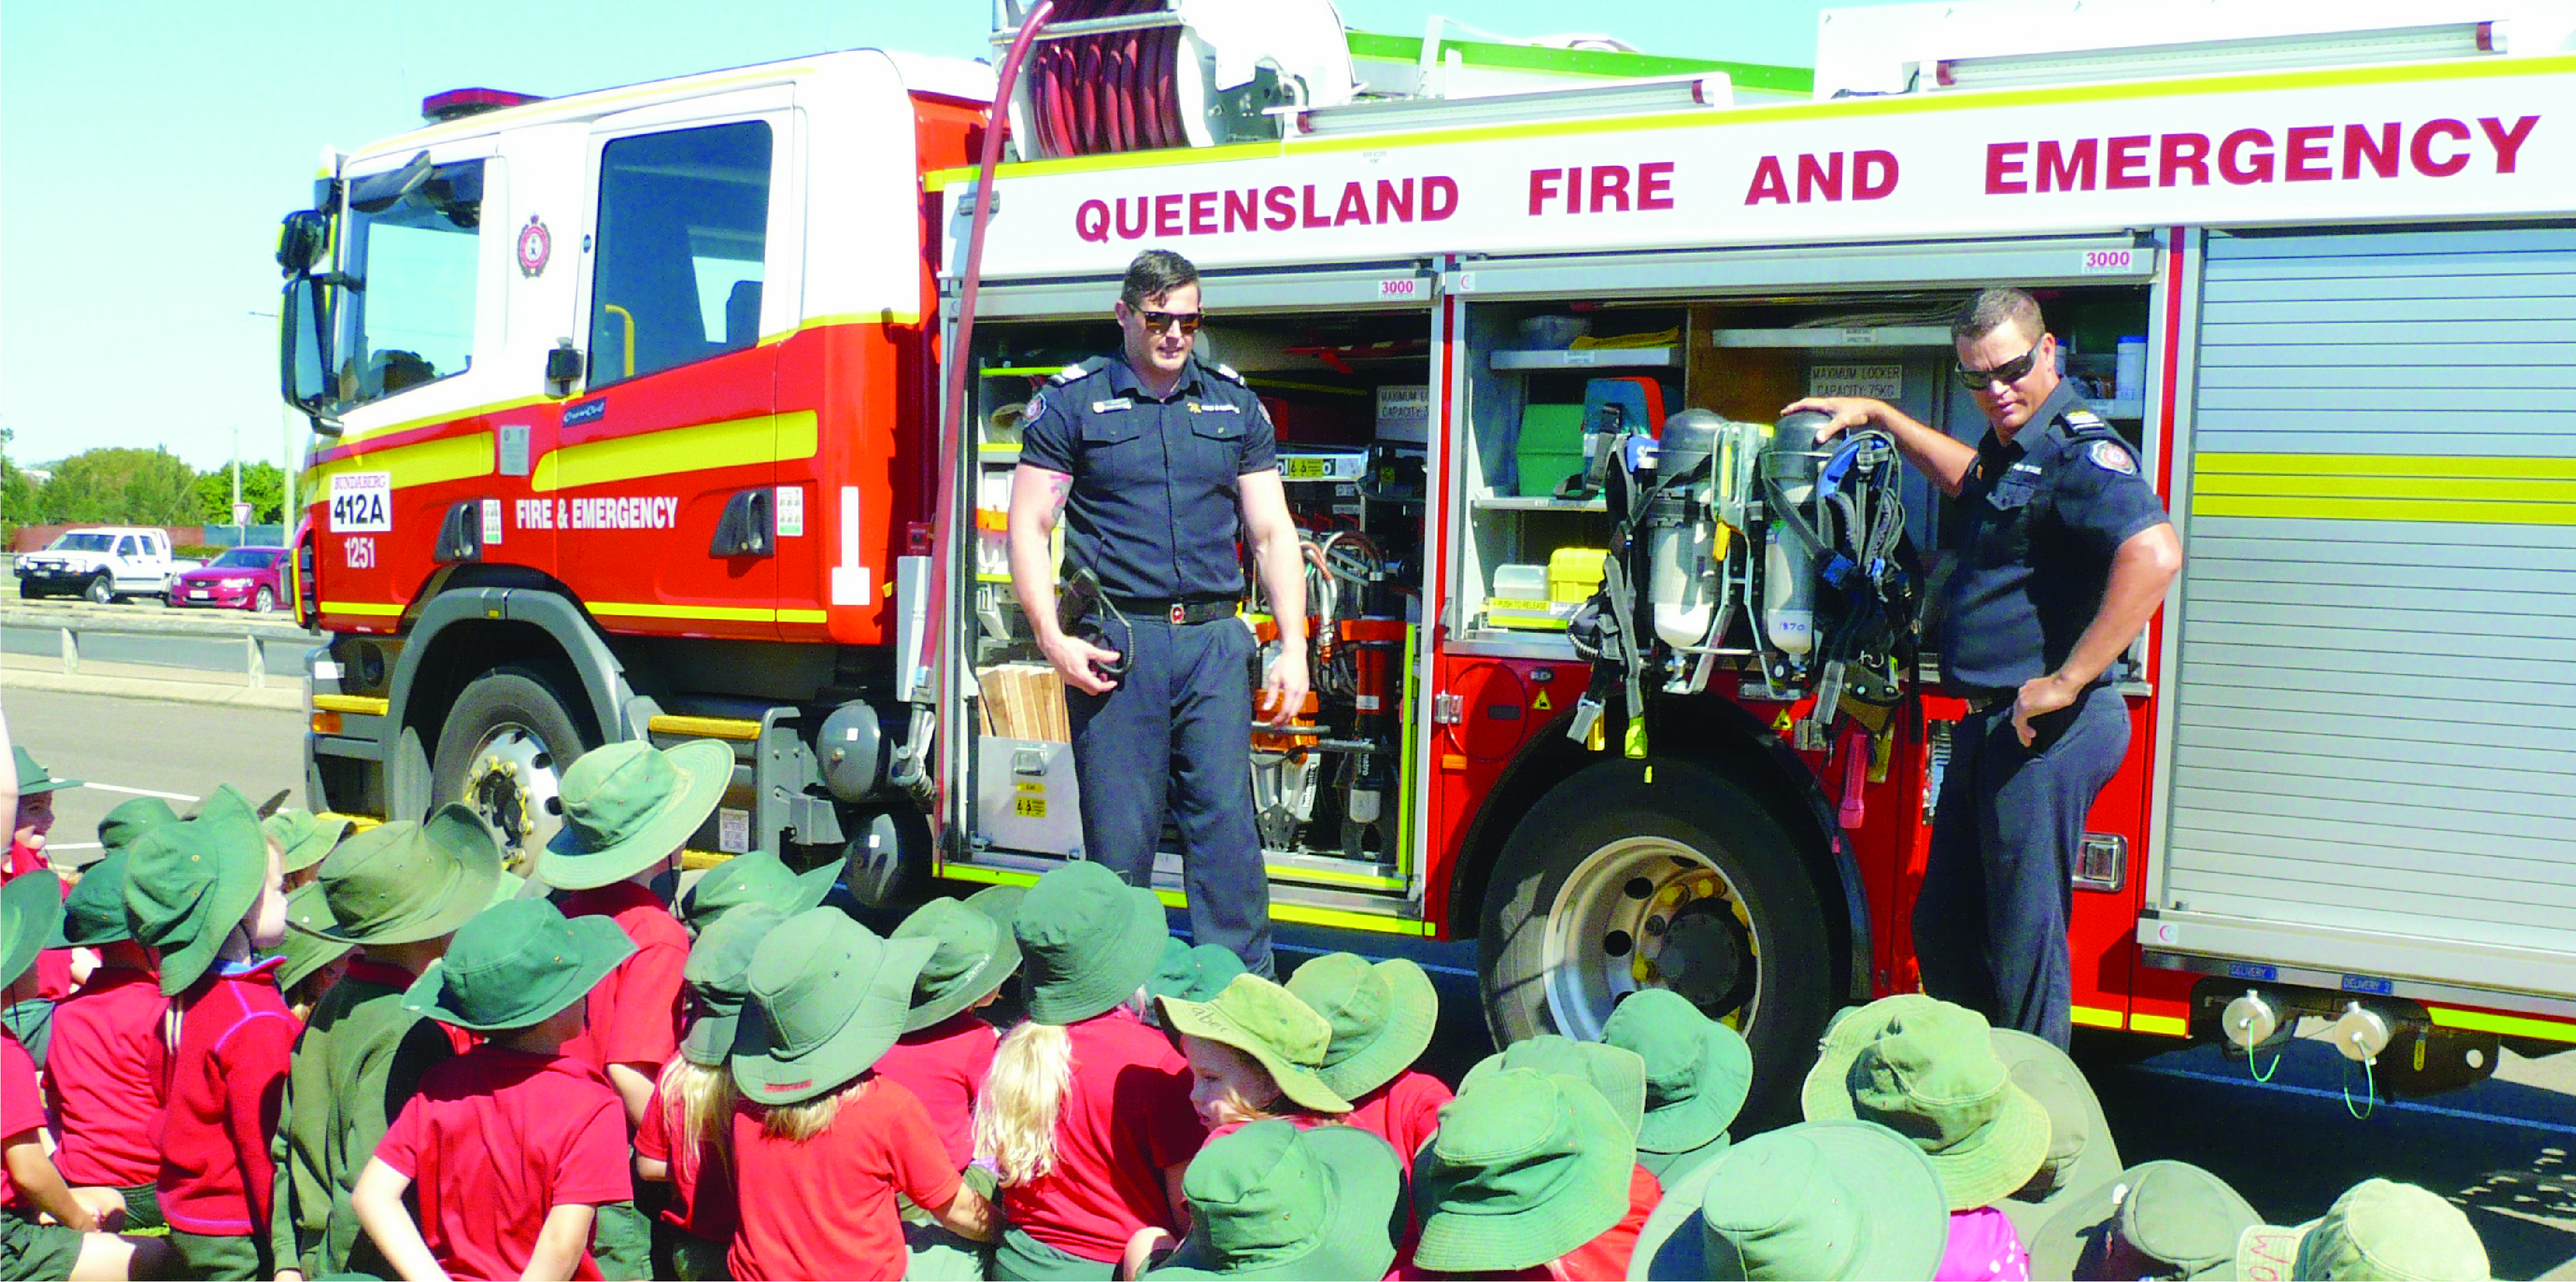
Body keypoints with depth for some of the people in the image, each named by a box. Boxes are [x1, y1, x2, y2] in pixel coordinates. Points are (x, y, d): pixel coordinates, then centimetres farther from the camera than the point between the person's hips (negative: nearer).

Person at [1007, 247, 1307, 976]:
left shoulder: (1235, 405, 14)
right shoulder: (1072, 401, 6)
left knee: (1228, 825, -2)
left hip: (1214, 642, 2)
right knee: (1119, 835, 1)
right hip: (1116, 642, -2)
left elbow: (1272, 533, 14)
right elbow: (1029, 526, 3)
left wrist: (1293, 649, 5)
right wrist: (1052, 638, -9)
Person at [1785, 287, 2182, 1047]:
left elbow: (2155, 555, -34)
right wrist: (1879, 417, 35)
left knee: (2024, 943, -3)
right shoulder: (2009, 448, 14)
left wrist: (2067, 683, -30)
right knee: (1945, 928, 19)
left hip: (2046, 732, -11)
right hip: (1988, 725, 11)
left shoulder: (2078, 450, -17)